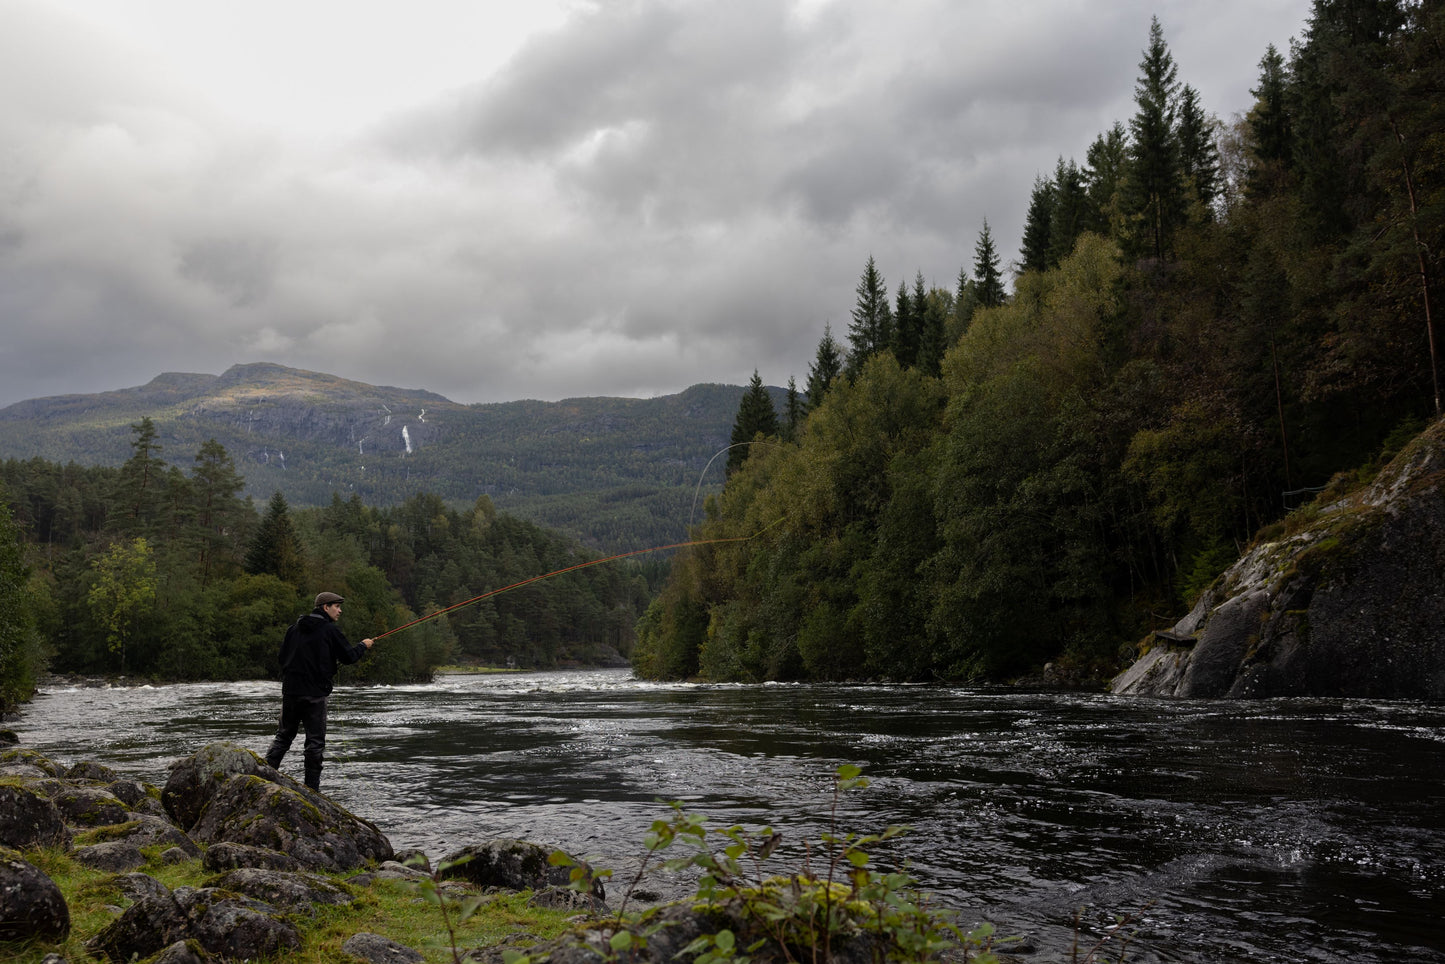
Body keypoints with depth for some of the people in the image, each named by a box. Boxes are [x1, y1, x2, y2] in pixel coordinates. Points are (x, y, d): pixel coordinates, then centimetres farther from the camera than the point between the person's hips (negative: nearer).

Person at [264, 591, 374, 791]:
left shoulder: (296, 627, 11)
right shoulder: (330, 630, -7)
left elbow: (283, 655, 16)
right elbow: (349, 656, -5)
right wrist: (363, 645, 13)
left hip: (290, 690, 6)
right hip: (315, 692, -5)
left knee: (284, 735, 17)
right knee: (315, 741, 2)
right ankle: (311, 788, 4)